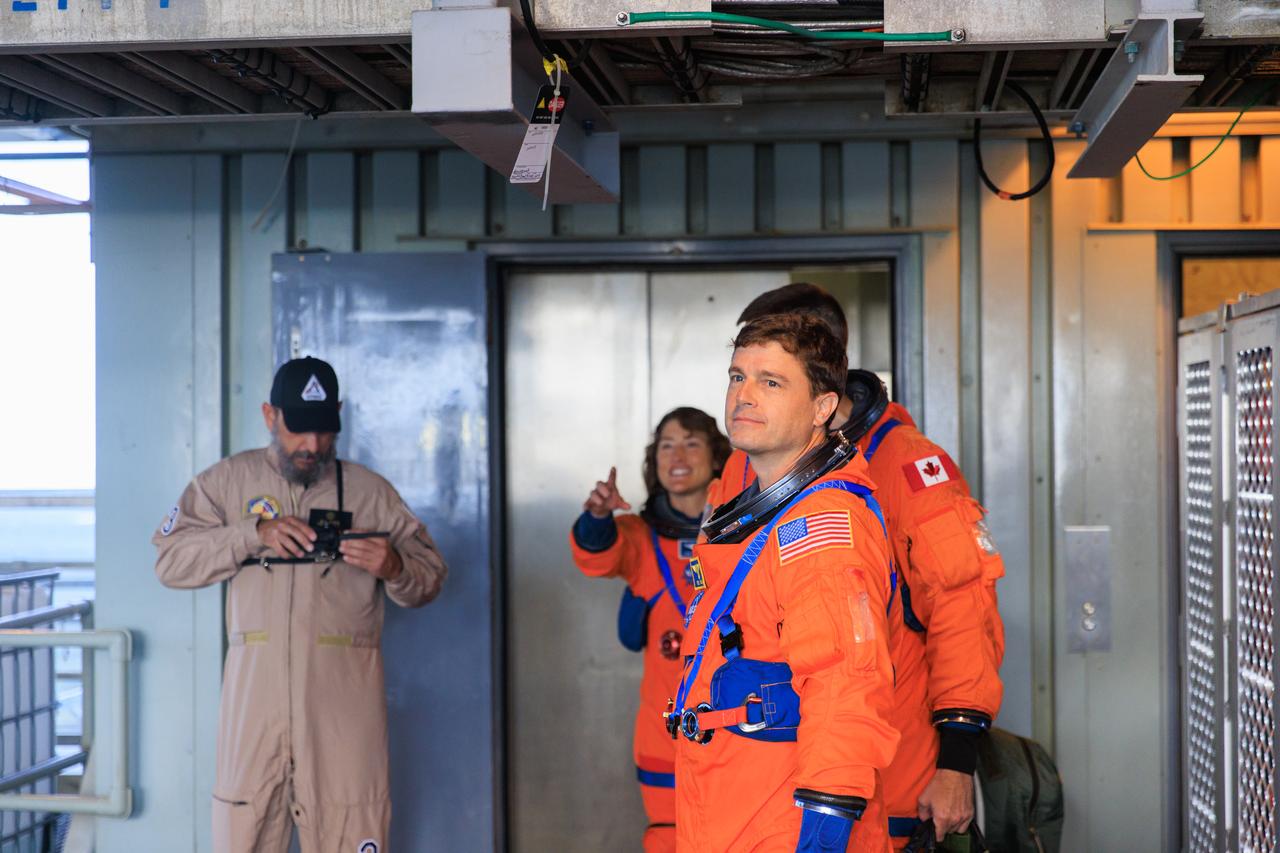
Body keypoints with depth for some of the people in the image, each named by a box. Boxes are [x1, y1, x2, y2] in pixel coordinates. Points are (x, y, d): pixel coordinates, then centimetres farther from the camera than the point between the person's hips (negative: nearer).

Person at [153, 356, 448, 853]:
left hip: (345, 699, 0)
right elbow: (170, 560, 1)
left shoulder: (372, 492, 11)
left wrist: (395, 569, -12)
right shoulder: (226, 482, 10)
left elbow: (430, 575, 11)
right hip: (254, 693, 0)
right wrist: (253, 532, -12)